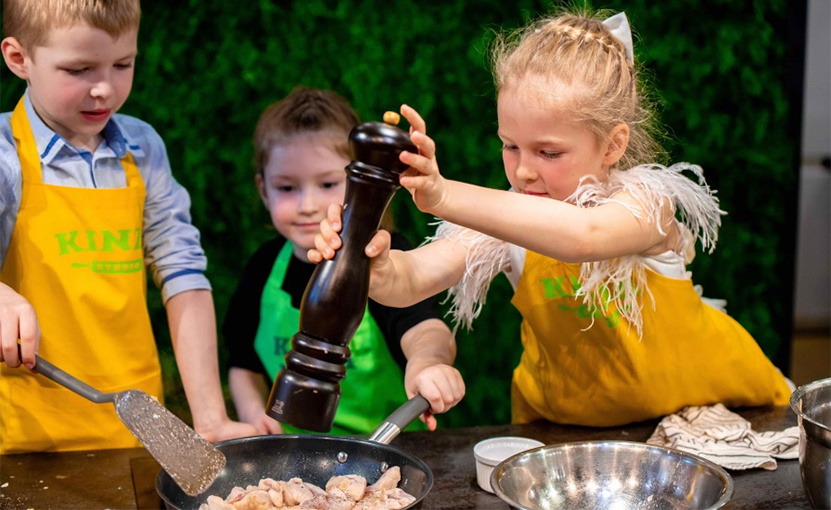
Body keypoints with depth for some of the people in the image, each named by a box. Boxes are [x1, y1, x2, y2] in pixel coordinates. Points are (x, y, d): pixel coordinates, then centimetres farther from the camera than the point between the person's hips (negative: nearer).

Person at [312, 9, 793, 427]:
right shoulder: (509, 222, -15)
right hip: (565, 415, 4)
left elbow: (584, 235, -50)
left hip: (706, 398, -4)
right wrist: (375, 266, -52)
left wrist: (445, 196, -60)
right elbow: (412, 281, -27)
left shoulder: (646, 200, -26)